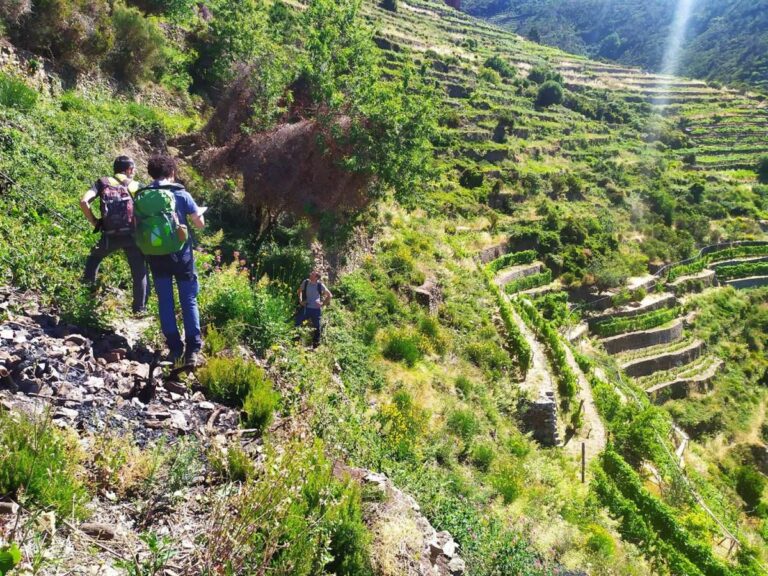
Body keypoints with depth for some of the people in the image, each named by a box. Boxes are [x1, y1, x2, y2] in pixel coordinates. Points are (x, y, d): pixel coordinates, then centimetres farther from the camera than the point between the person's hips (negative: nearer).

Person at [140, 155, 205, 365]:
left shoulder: (141, 196, 2)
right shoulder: (181, 194, -6)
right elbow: (199, 224, -1)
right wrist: (200, 212, 20)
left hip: (156, 256, 2)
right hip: (181, 254, -2)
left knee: (165, 301, 10)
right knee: (189, 301, 4)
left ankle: (175, 348, 10)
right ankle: (193, 349, 0)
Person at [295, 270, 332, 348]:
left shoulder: (320, 285, -8)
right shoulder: (305, 282, -2)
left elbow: (329, 295, 2)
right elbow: (300, 291, 17)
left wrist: (323, 303, -4)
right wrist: (300, 300, 6)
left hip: (316, 309, -1)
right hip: (305, 308, 2)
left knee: (317, 328, 7)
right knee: (297, 324, -2)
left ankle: (315, 346, 23)